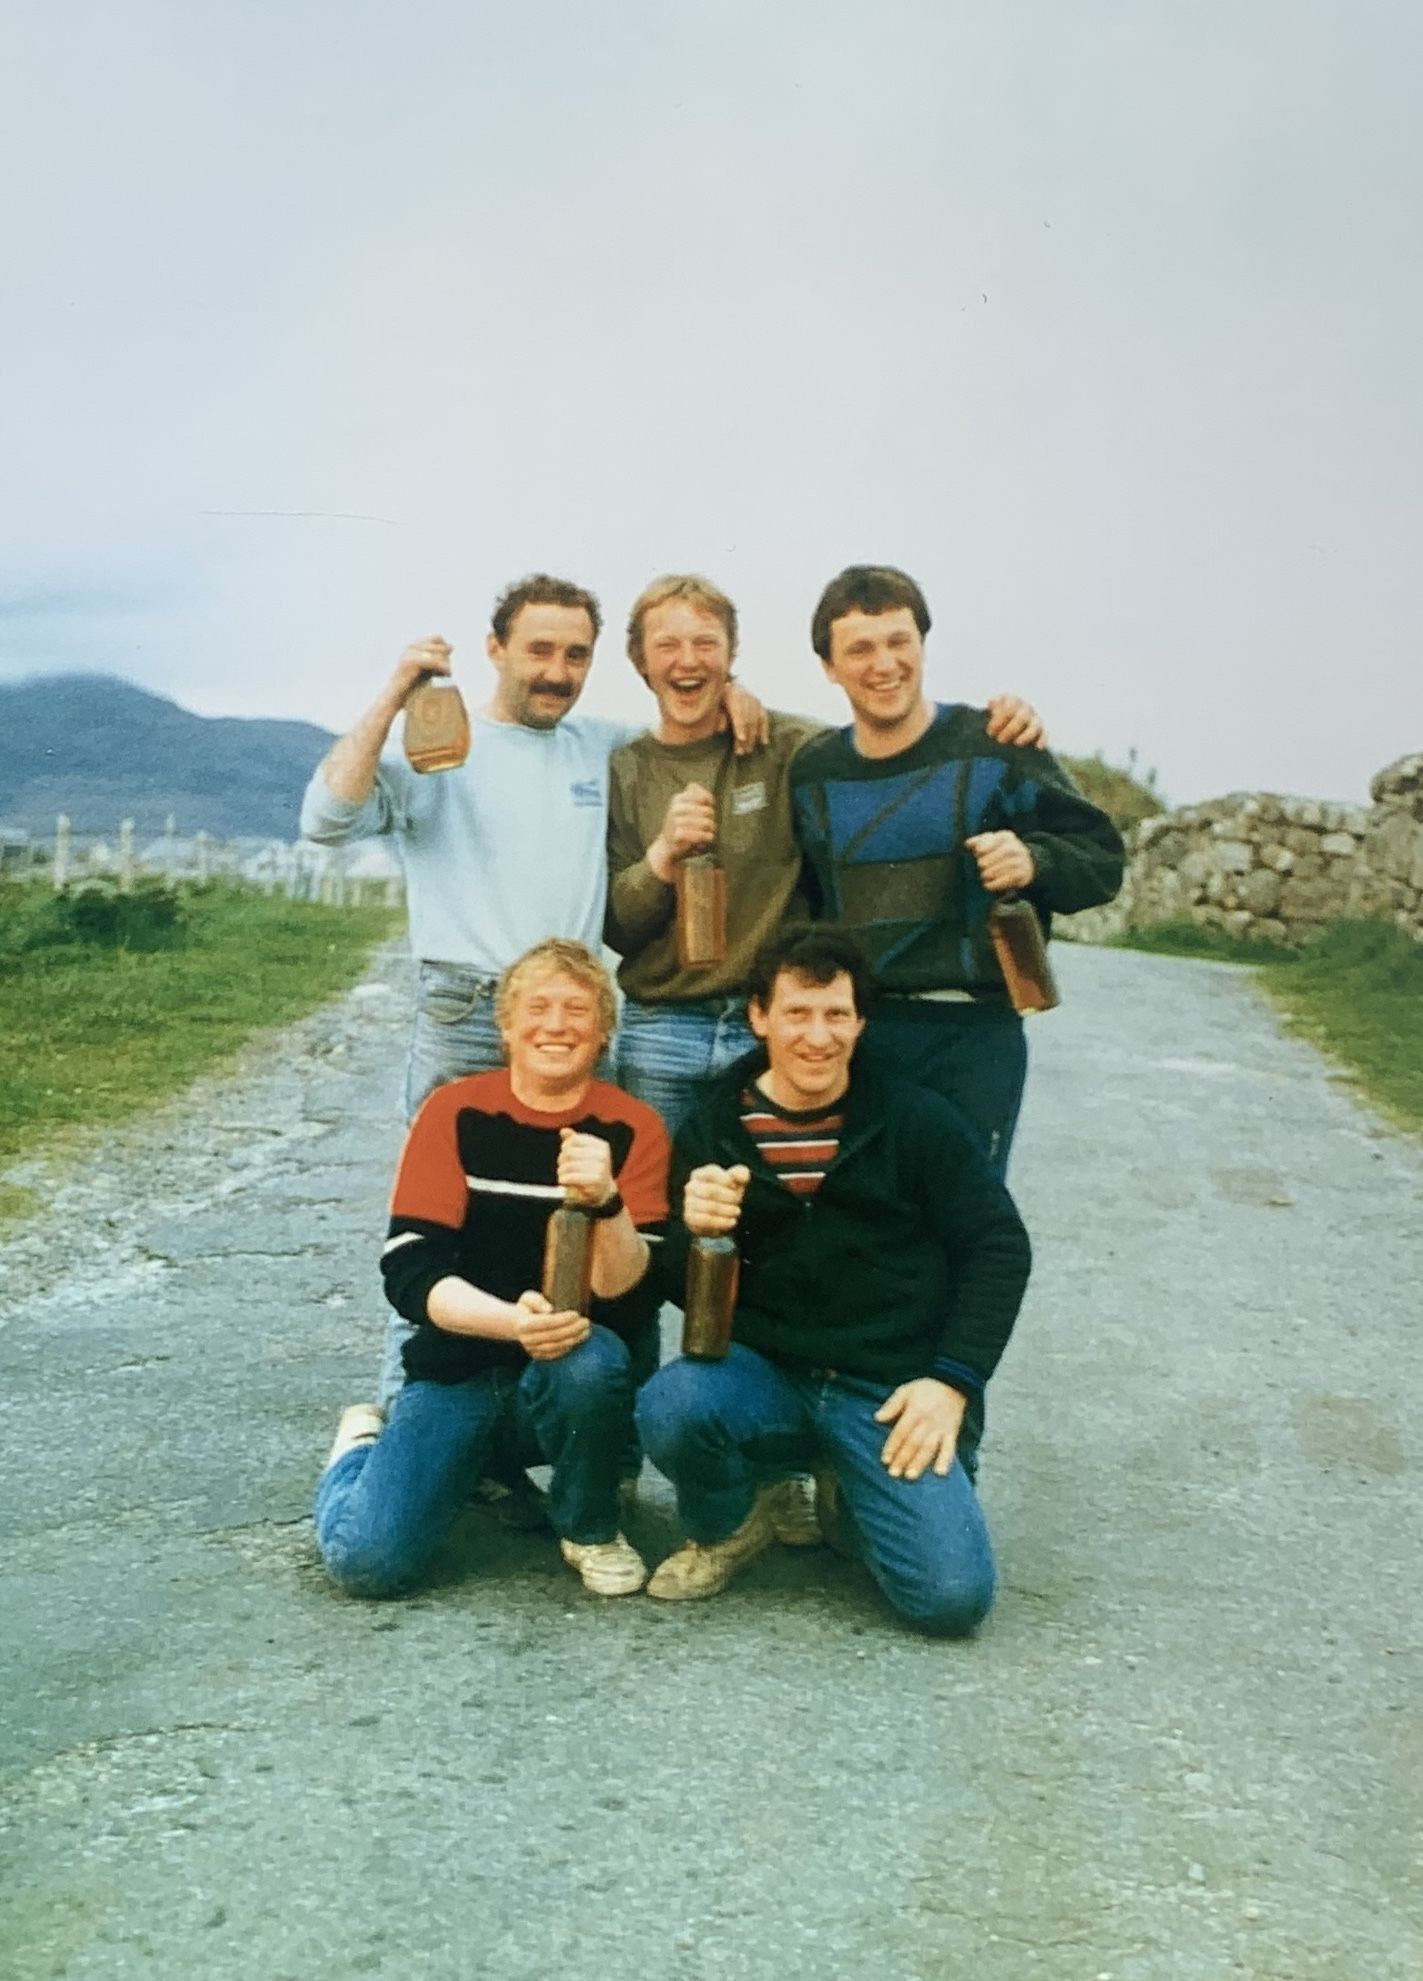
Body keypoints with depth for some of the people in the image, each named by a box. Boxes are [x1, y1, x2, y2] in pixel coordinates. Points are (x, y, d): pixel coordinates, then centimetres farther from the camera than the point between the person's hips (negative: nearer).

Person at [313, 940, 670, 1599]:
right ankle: (363, 1443, 17)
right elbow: (409, 1272, -13)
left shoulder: (632, 1129, -4)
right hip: (458, 1371, 0)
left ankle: (589, 1527, -4)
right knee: (366, 1559, -20)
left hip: (571, 1374, 0)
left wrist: (606, 1200, -31)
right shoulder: (455, 1113, -4)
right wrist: (512, 1321, -32)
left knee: (592, 1359, -36)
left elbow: (633, 1302, -12)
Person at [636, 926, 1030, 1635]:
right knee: (669, 1408, -32)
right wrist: (694, 1234, -21)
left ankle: (844, 1500, 16)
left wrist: (952, 1381, -8)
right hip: (763, 1370, 1)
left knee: (953, 1596, -19)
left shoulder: (916, 1121, -1)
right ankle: (728, 1527, 4)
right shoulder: (713, 1128, 3)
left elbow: (997, 1246, 2)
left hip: (888, 1390, -1)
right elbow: (682, 1288, 3)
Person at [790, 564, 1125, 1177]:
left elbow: (1103, 858, 1)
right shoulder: (811, 772, 8)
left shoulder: (995, 748, -3)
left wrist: (1034, 861, -19)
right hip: (850, 1035, 3)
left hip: (974, 1036, -3)